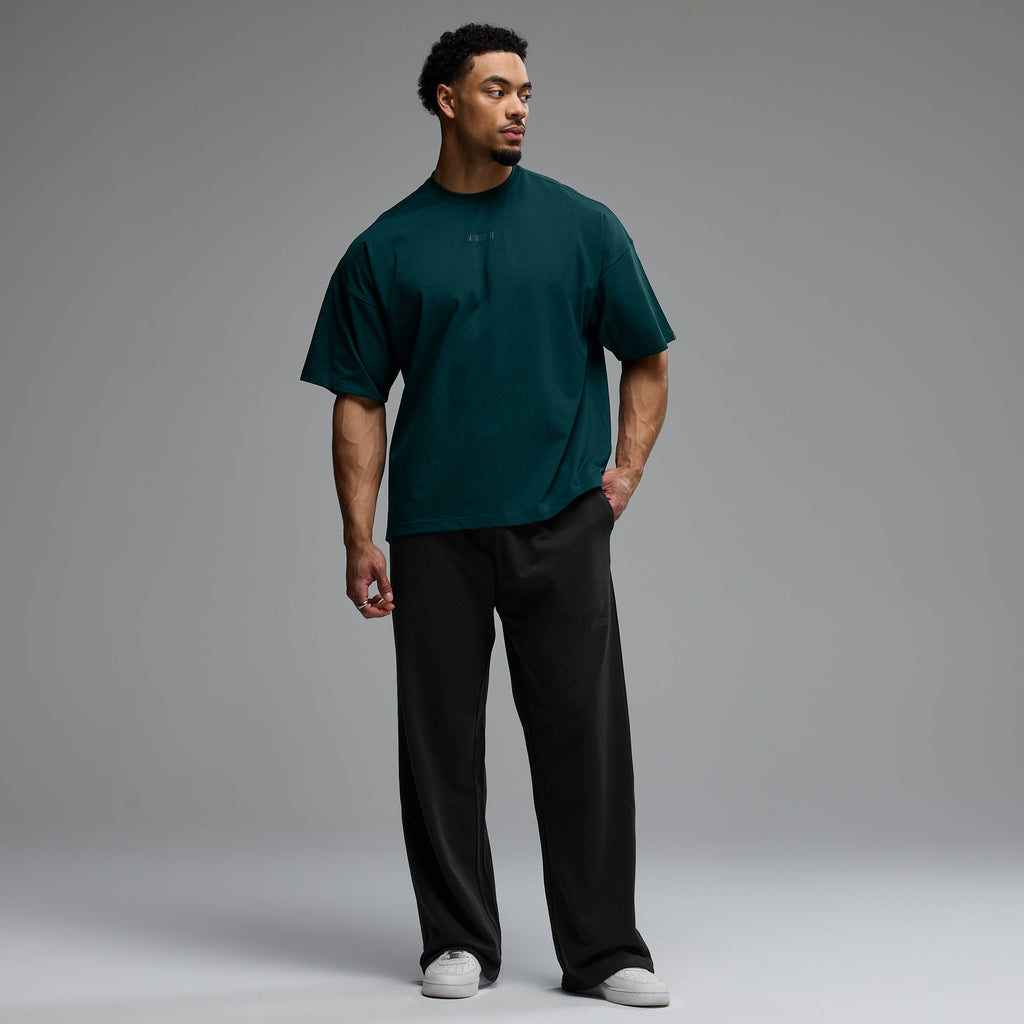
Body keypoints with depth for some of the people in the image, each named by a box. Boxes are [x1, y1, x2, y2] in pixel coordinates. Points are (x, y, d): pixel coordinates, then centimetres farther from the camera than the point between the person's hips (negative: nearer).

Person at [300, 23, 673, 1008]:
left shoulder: (582, 226, 4)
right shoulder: (384, 251, 4)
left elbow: (646, 362, 12)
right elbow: (359, 402, 4)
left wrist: (624, 473, 1)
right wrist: (359, 540, -3)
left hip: (561, 525, 0)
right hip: (436, 532, 1)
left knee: (585, 737, -1)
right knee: (442, 741, 5)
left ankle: (603, 949, 7)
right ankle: (458, 940, 18)